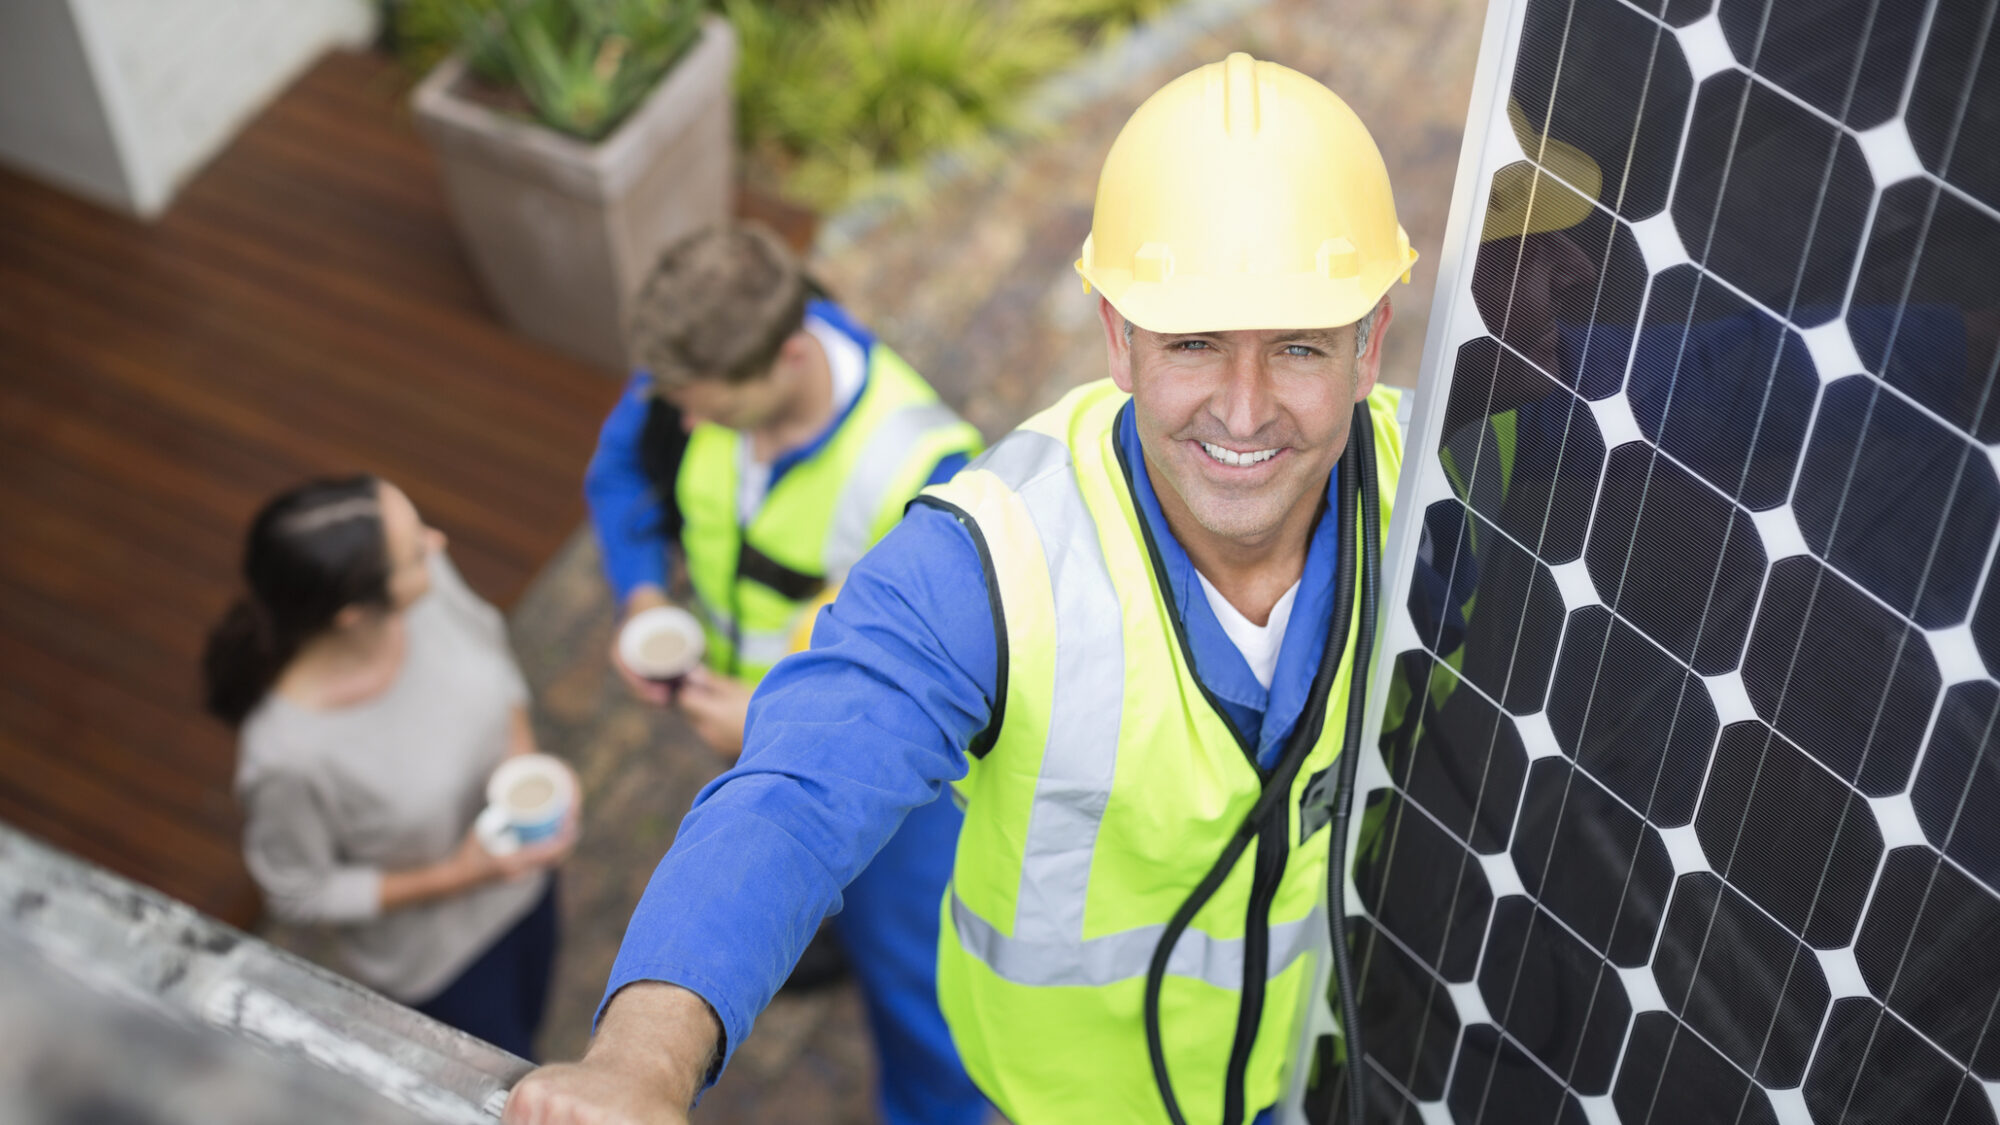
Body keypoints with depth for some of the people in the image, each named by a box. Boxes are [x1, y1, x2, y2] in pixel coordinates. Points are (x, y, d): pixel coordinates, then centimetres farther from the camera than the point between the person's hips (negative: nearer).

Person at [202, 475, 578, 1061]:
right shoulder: (288, 754, -42)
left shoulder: (428, 573, -29)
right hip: (435, 954, -5)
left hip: (520, 874, 5)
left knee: (524, 1021, 35)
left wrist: (527, 758, -17)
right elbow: (300, 892, -22)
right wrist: (455, 878, -27)